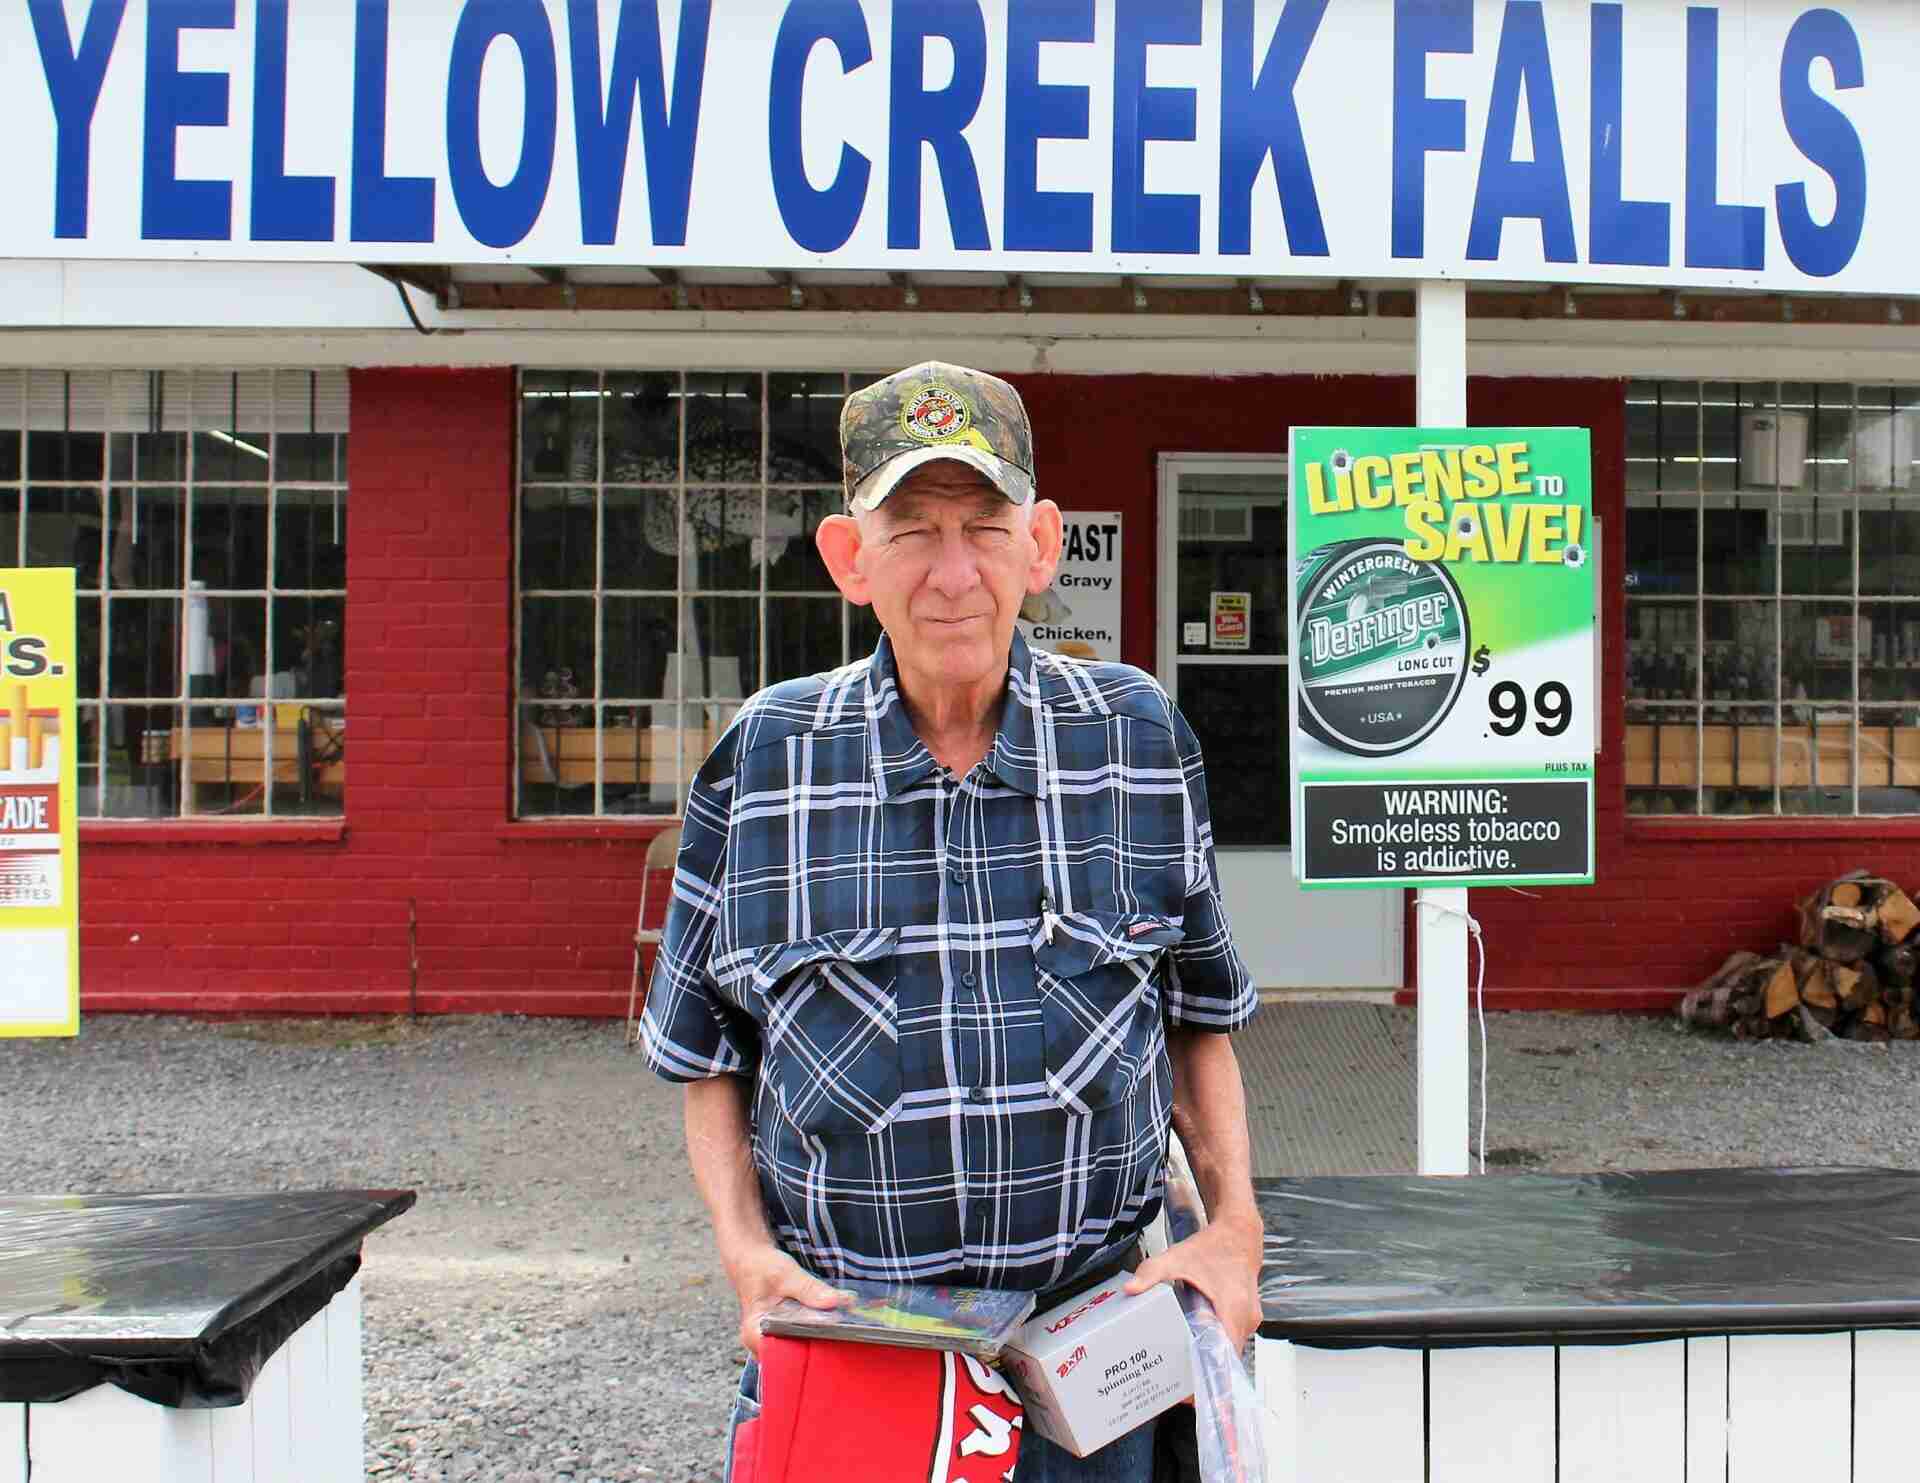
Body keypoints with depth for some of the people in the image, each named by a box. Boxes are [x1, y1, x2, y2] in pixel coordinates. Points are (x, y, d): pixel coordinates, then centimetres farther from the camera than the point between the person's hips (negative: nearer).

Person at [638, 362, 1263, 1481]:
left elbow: (1200, 1019, 9)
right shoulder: (760, 762, -3)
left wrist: (1235, 1223, -3)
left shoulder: (1142, 739, -1)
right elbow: (711, 1056, 5)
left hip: (1094, 1342, 1)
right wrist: (745, 1246, -8)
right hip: (835, 1334, 0)